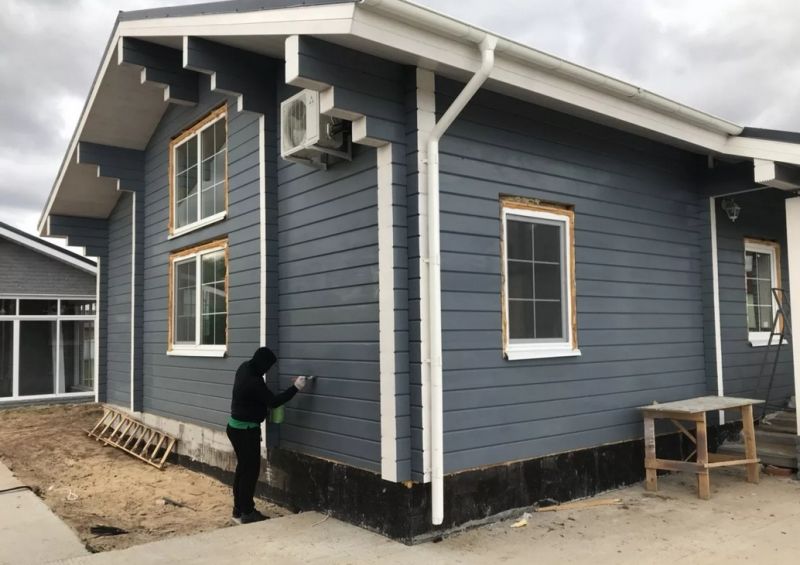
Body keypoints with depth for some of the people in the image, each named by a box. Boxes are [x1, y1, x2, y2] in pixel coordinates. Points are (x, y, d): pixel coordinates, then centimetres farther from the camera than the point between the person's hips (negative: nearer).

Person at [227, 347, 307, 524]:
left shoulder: (245, 368, 2)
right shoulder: (253, 381, -27)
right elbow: (273, 401, -20)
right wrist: (295, 388, -18)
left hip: (236, 427, 9)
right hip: (246, 430, -9)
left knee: (243, 467, 16)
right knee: (251, 469, 1)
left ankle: (239, 510, 25)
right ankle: (247, 513, 8)